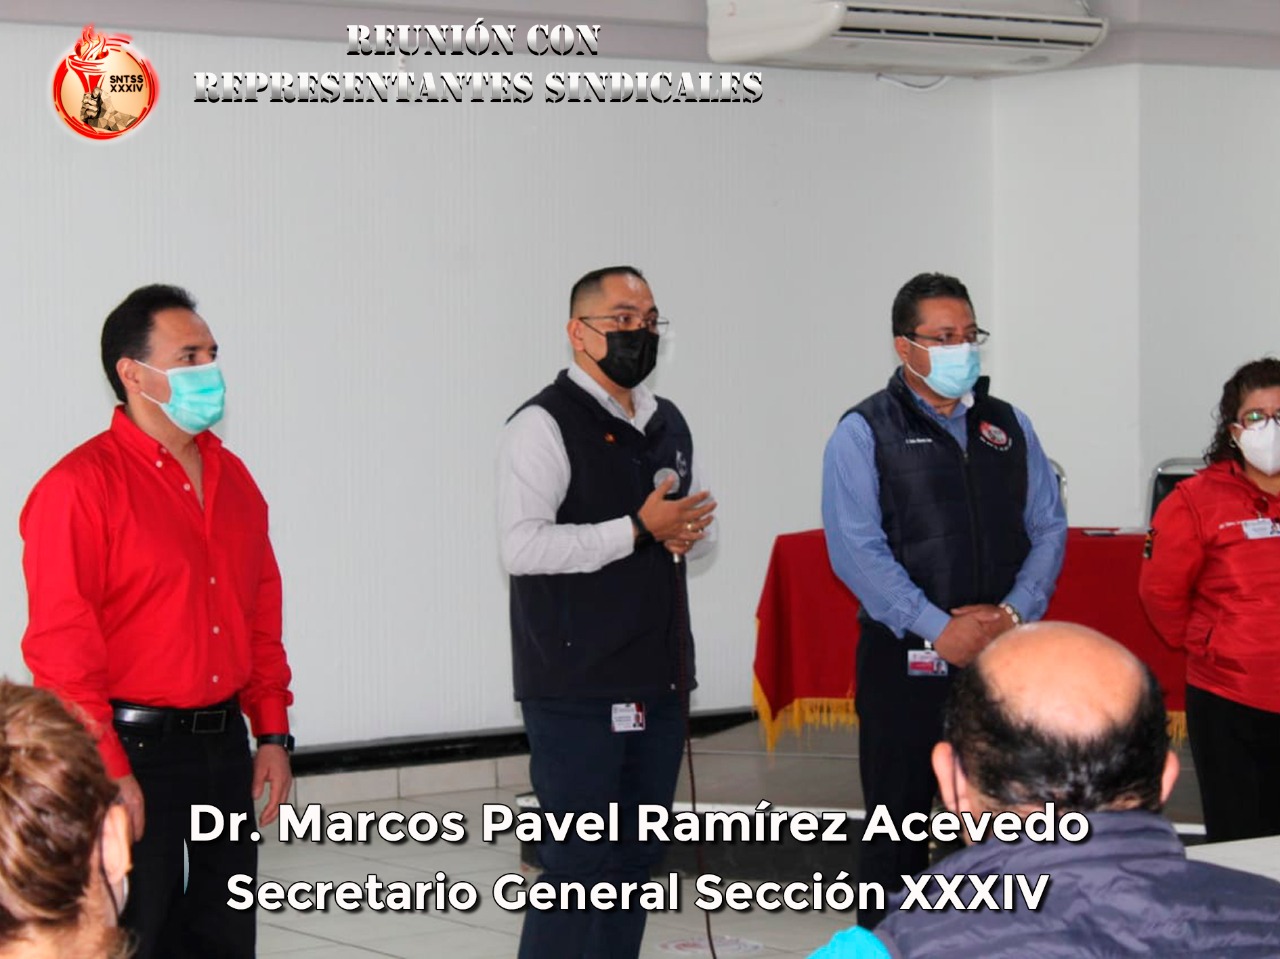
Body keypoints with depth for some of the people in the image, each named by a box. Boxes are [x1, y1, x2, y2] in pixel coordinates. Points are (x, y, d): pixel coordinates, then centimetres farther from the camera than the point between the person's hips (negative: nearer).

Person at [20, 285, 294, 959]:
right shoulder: (80, 485, -12)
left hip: (224, 747, 7)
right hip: (135, 752, -7)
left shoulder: (231, 478, 12)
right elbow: (61, 643, -16)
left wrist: (272, 732, 11)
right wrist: (108, 771, -18)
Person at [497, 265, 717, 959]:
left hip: (659, 680, 8)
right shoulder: (544, 426, -9)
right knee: (581, 864, -7)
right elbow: (523, 547, -20)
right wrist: (638, 530, -21)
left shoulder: (669, 424, 16)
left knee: (637, 857, 12)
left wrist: (689, 532, 3)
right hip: (577, 687, -8)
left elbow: (699, 521, 27)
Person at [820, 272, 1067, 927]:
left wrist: (1014, 611, -10)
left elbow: (1048, 529, 8)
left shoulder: (1009, 428, 12)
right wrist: (939, 629, -18)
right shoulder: (864, 433, -3)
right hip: (904, 660, -4)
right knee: (898, 820, 2)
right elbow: (856, 549, -12)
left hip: (1004, 654, 4)